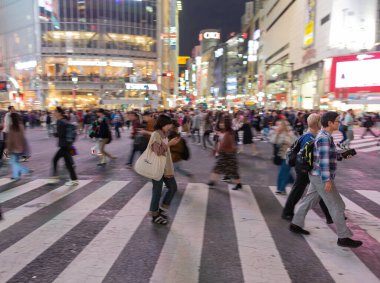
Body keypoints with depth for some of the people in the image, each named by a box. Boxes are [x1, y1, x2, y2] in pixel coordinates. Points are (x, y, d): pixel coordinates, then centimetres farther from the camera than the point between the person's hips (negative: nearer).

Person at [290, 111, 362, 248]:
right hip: (322, 177, -10)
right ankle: (344, 237, 11)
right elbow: (323, 161, -24)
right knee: (337, 206, 0)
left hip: (317, 176, 10)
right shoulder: (324, 138, -19)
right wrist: (327, 180, -24)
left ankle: (296, 224, 26)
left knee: (309, 200, 16)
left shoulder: (326, 136, 12)